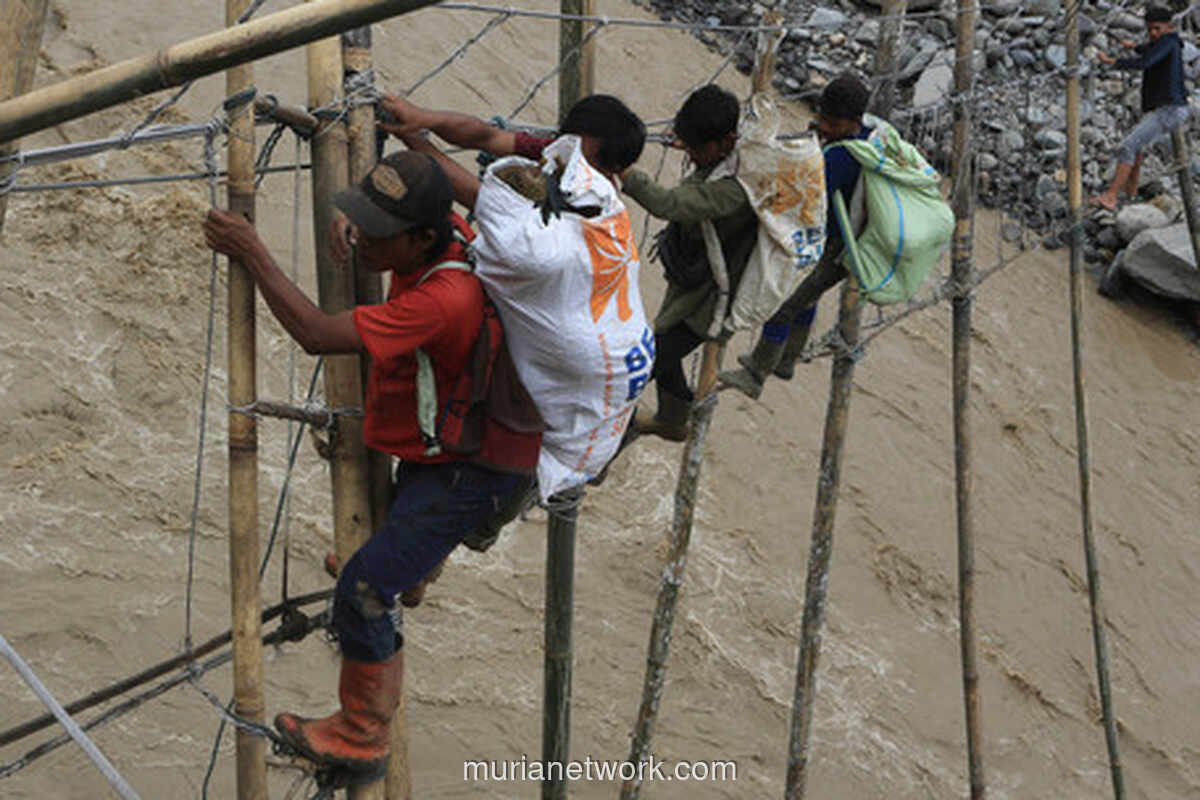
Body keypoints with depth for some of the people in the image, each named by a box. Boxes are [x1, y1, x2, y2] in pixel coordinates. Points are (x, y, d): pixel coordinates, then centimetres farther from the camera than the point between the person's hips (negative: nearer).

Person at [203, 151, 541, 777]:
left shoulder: (440, 301, -38)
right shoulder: (452, 230, -12)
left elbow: (315, 334, -38)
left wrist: (252, 254, -31)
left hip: (469, 471, -10)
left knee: (364, 590, -10)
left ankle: (362, 737, 7)